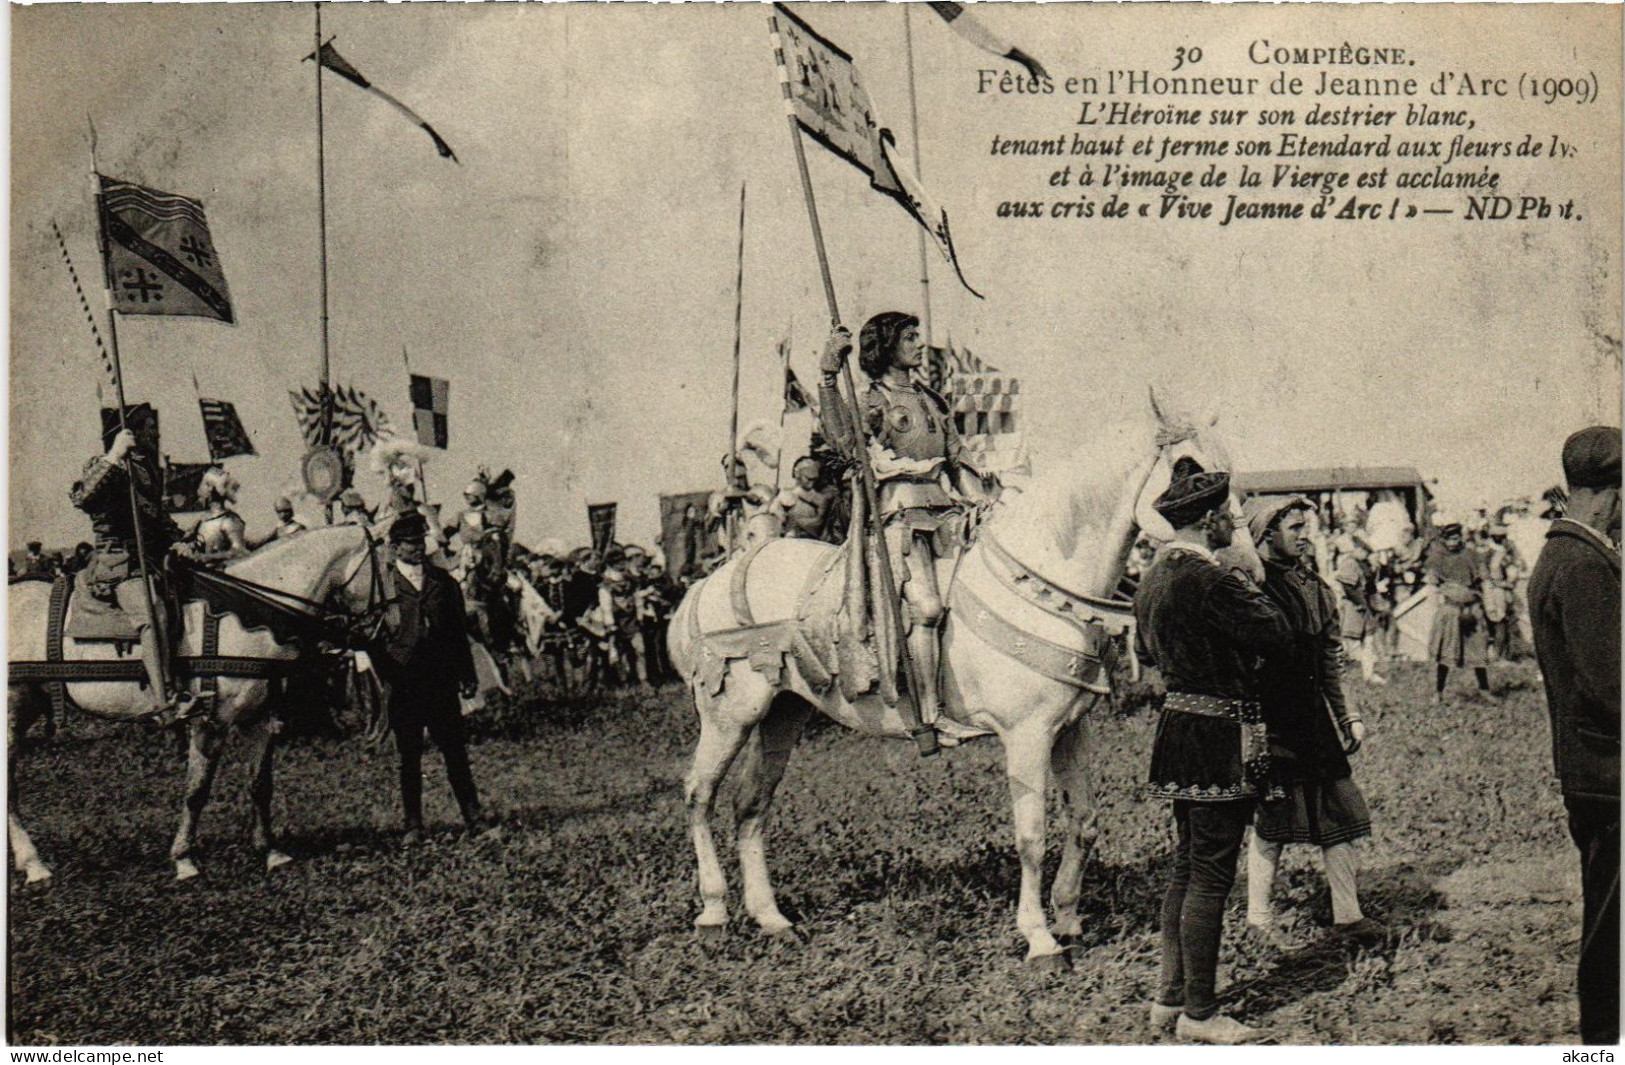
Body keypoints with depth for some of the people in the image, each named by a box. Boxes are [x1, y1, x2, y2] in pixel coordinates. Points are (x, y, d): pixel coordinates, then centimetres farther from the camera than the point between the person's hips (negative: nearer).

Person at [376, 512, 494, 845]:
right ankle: (413, 825, 13)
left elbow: (459, 631, 12)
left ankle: (472, 815, 10)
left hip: (442, 681, 2)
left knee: (455, 751, 3)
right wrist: (380, 679, -6)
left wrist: (467, 675, 8)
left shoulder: (443, 581, 10)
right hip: (403, 685, -2)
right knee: (409, 757, 6)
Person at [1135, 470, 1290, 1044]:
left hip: (1179, 722, 10)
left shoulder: (1154, 577, 12)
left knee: (1187, 867, 16)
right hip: (1219, 737, -10)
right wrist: (1251, 585, -2)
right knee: (1210, 875, -3)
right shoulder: (1208, 580, -19)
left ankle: (1171, 996, 23)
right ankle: (1199, 1012, 3)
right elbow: (1277, 636, -16)